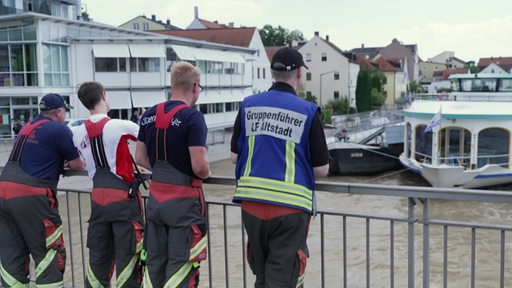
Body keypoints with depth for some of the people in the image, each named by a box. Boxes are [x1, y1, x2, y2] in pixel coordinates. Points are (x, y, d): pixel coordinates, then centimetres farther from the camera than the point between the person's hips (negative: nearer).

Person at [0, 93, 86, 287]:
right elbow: (77, 165, 3)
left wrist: (62, 161, 21)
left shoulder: (27, 127, 19)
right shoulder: (59, 129, -3)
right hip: (31, 196, -7)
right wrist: (83, 162, 23)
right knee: (50, 254, 3)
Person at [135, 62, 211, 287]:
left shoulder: (149, 116, 6)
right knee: (181, 265, 4)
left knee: (154, 262, 16)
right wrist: (206, 174, 0)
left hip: (156, 197, 7)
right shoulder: (192, 117, -15)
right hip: (184, 199, -6)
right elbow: (199, 166, -21)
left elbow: (140, 158, 10)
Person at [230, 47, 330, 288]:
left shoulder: (248, 105, 4)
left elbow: (235, 157, 7)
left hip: (252, 201, 4)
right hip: (290, 205, -4)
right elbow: (321, 169, -3)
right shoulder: (308, 111, -5)